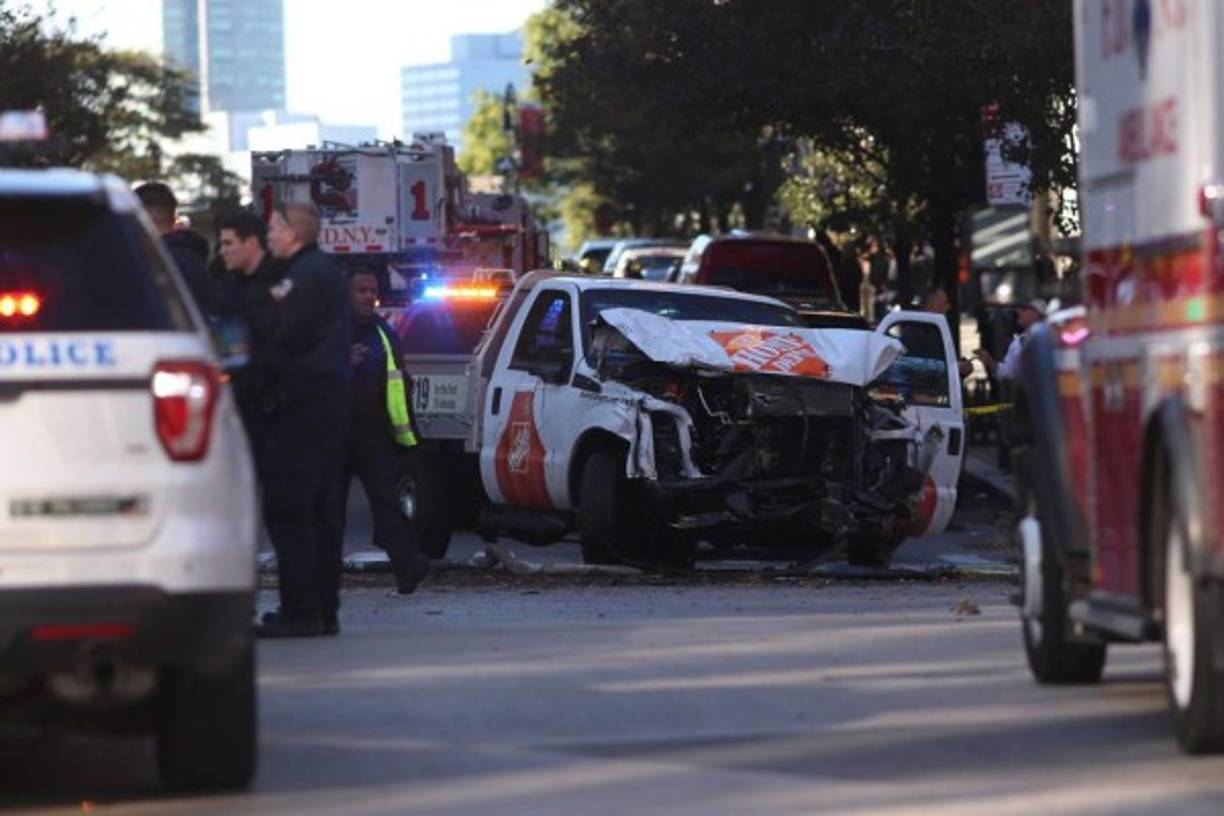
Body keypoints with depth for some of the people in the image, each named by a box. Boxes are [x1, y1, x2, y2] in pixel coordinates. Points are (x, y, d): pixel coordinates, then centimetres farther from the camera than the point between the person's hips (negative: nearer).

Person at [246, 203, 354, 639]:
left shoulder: (308, 275, -13)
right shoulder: (324, 270, 20)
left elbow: (285, 332, -21)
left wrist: (255, 301, -10)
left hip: (305, 404, -11)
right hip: (332, 401, 11)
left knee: (287, 508, -9)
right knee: (322, 511, 12)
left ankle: (301, 610, -11)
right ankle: (323, 610, 15)